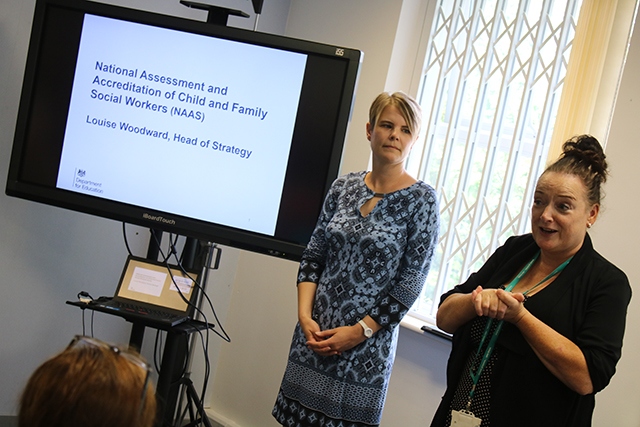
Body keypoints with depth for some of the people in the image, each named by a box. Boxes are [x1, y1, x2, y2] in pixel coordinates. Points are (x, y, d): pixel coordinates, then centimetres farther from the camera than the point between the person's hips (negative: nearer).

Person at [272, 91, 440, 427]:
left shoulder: (421, 200, -7)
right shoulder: (343, 187, 4)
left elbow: (410, 283, -9)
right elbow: (313, 257, 7)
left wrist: (359, 331, -13)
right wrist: (305, 317, -5)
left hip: (367, 344, -3)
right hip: (315, 334, 4)